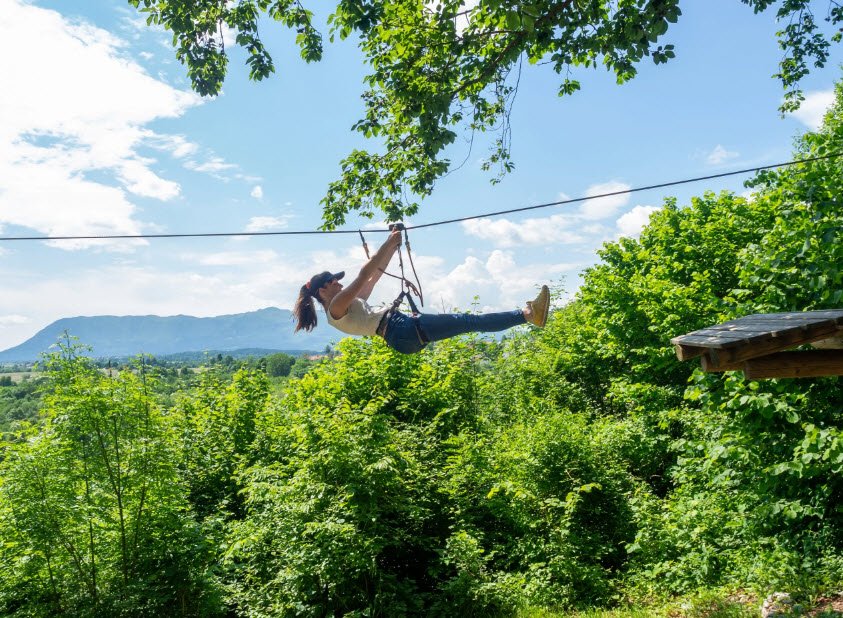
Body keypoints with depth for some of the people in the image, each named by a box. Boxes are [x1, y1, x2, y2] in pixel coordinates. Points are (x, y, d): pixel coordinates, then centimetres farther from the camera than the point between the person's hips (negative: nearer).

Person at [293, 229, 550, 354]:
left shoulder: (347, 306, 25)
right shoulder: (335, 309, -3)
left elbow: (375, 276, 26)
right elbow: (363, 275, -13)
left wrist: (393, 247, 22)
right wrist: (388, 243, -11)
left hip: (405, 331, 10)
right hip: (401, 332, -10)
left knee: (466, 321, 2)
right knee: (467, 321, -15)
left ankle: (527, 313, 0)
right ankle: (528, 314, -16)